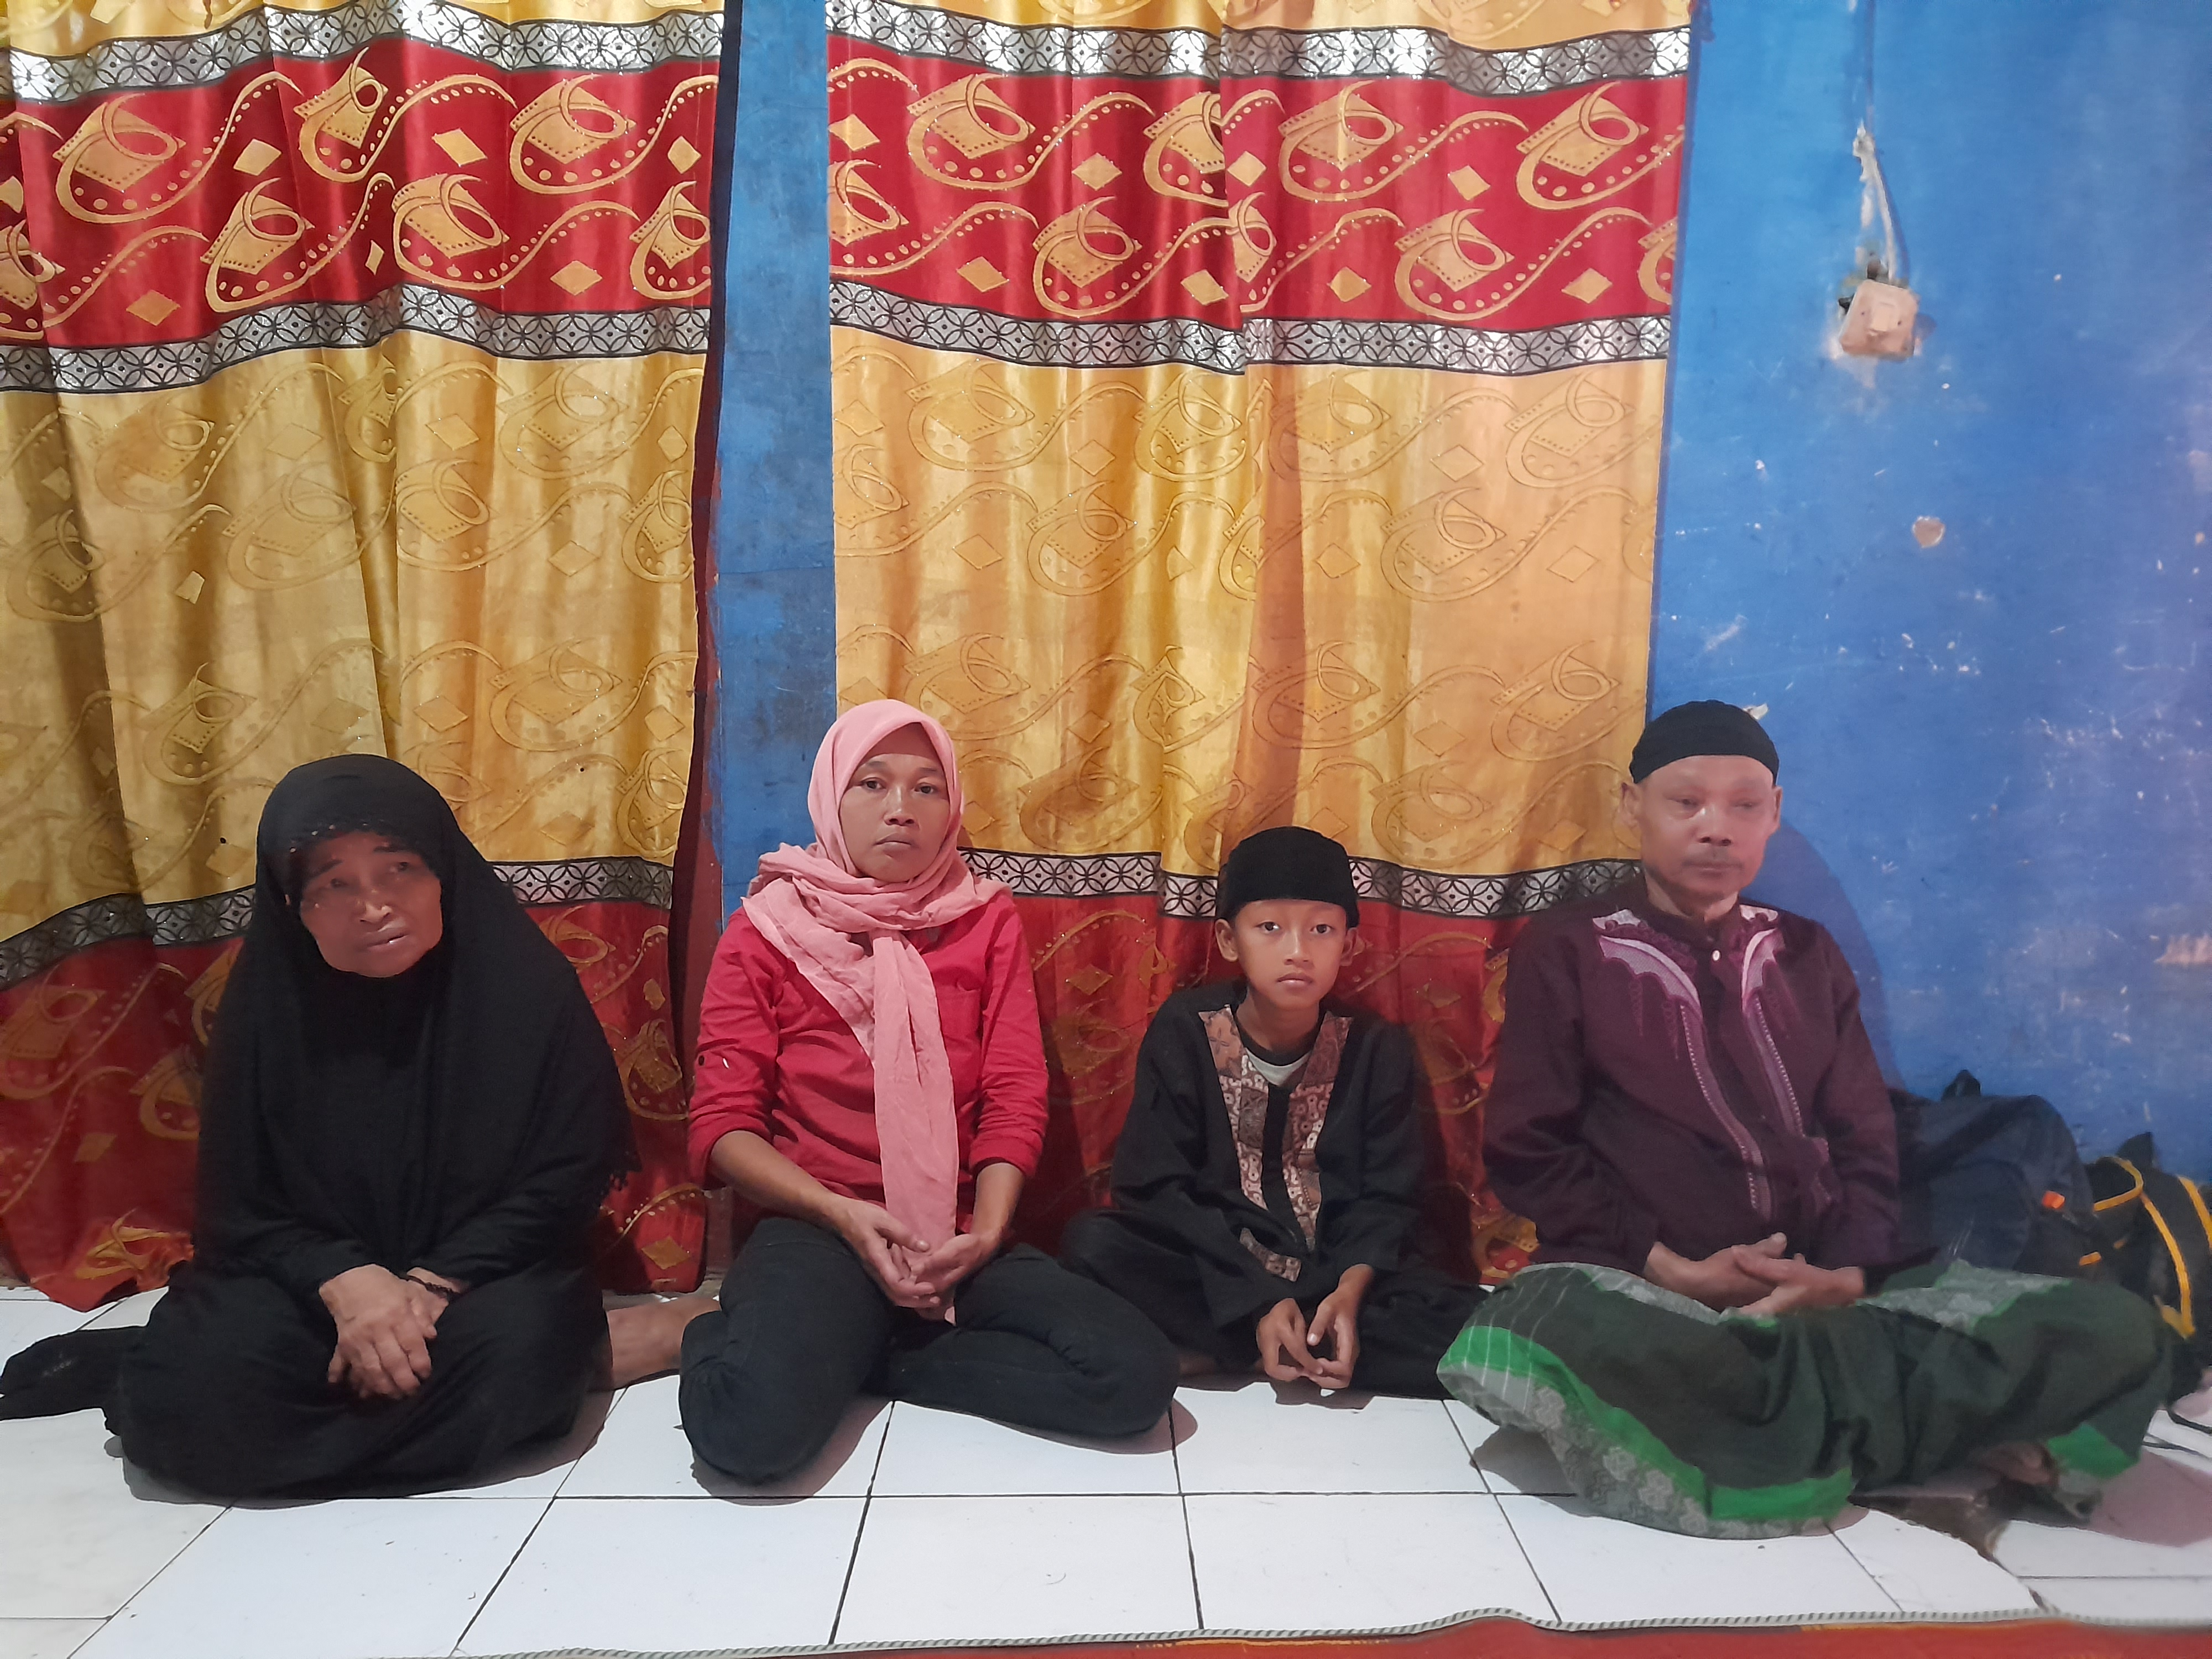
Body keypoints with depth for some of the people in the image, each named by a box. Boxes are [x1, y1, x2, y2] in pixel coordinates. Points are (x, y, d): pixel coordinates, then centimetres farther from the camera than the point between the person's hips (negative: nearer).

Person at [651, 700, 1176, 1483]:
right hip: (820, 1229, -3)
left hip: (957, 1236, 3)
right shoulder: (766, 931, 5)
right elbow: (723, 1124, -1)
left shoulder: (986, 920, 9)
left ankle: (853, 1355, -5)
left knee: (1136, 1373, -21)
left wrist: (986, 1231, -13)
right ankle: (719, 1331, 4)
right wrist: (842, 1214, -15)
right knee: (751, 1424, -34)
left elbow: (1014, 1098, 3)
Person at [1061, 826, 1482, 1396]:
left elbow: (1385, 1196, -2)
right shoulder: (1184, 1032, -5)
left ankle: (1214, 1356, -18)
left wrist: (1352, 1290, -23)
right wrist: (1257, 1301, -21)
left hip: (1335, 1278, 2)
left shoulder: (1376, 1048, -1)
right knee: (1094, 1243, -29)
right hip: (1214, 1277, -1)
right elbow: (1157, 1187, -9)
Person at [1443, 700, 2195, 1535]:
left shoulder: (1805, 954, 18)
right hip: (1641, 1289, -3)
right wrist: (1669, 1271, -13)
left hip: (1824, 1293, 4)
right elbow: (1528, 1152, 0)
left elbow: (1864, 1142, 14)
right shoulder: (1567, 951, 6)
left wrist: (1851, 1273, -7)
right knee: (1540, 1331, -40)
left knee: (2113, 1331, -17)